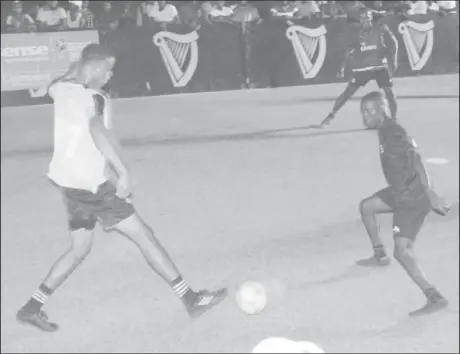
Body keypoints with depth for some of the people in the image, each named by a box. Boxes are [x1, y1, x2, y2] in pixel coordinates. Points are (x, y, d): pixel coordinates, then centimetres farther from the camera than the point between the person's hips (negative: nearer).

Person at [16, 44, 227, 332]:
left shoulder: (61, 89, 6)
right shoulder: (93, 98, -17)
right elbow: (97, 130, -38)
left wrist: (81, 67, 34)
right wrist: (123, 172, -41)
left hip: (67, 179, 9)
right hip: (91, 184, -9)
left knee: (80, 248, 20)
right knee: (144, 235, -4)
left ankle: (32, 307, 21)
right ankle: (191, 299, 0)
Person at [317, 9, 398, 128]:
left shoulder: (380, 29, -7)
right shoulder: (356, 34, -3)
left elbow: (394, 41, 1)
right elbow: (350, 52, 7)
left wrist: (394, 59, -8)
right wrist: (343, 67, 0)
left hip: (380, 66, 0)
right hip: (362, 68, 1)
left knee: (389, 92, -8)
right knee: (348, 92, -3)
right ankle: (331, 116, 7)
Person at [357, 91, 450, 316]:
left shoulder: (392, 133, -20)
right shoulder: (386, 130, 9)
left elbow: (416, 161, -28)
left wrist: (430, 194, -34)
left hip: (413, 197, -10)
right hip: (401, 191, 10)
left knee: (402, 251, -13)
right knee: (366, 206, 26)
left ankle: (434, 298, -11)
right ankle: (380, 255, 37)